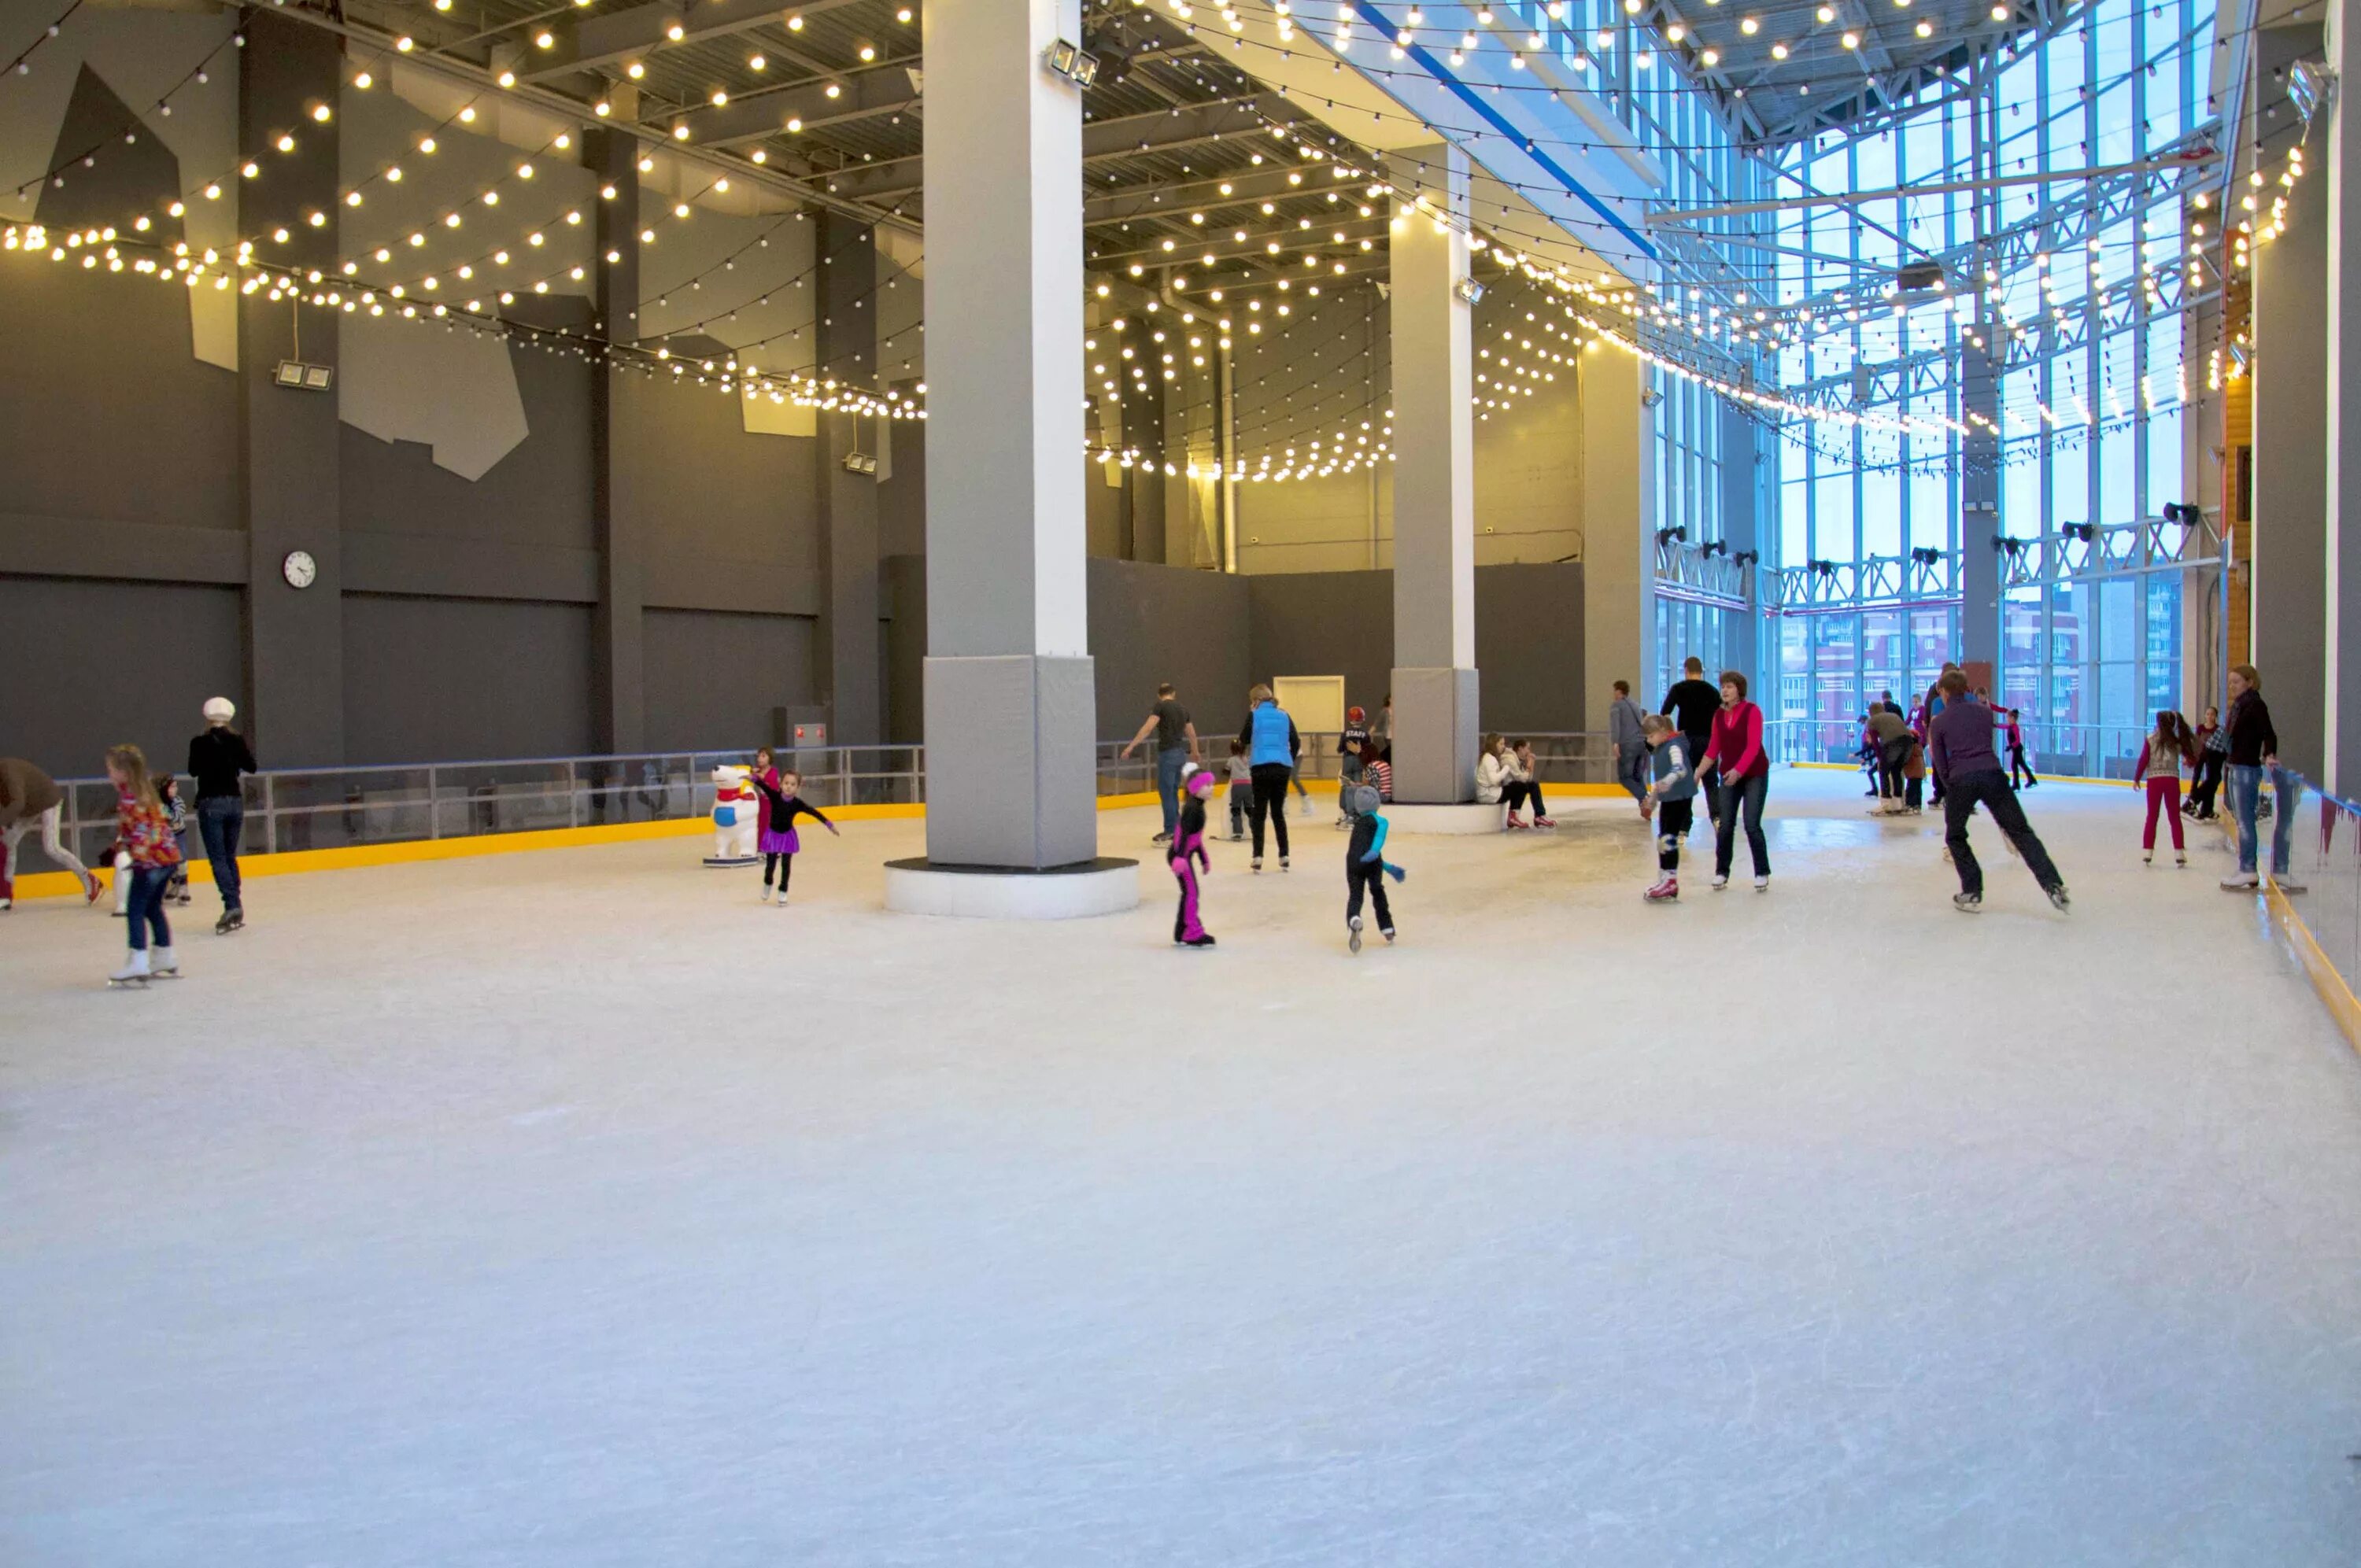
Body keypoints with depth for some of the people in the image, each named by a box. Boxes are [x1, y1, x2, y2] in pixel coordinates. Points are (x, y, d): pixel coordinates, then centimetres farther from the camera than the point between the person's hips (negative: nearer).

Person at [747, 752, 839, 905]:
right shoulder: (774, 796, -21)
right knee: (770, 865, 5)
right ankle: (767, 884, 37)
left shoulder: (798, 803, -18)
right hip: (772, 834, 0)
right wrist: (753, 778, -55)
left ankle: (783, 892, 20)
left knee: (786, 865, 4)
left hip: (788, 836, 1)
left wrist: (829, 825, -21)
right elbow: (764, 785, -35)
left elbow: (814, 812, -17)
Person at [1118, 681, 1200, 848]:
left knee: (1166, 792, -4)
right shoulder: (1183, 709, 16)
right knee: (1173, 792, 15)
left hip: (1168, 753, -7)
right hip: (1181, 753, 7)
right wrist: (1195, 752, 44)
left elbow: (1148, 728, -17)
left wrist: (1131, 745, -17)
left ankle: (1170, 831, -4)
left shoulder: (1160, 706, -5)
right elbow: (1192, 734, 27)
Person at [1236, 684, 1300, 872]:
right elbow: (1296, 743, 6)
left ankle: (1258, 858, -3)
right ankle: (1284, 857, 12)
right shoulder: (1283, 716, 8)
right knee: (1278, 812, 13)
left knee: (1259, 813, 4)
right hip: (1283, 768, 3)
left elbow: (1244, 739, 8)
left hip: (1262, 767, -3)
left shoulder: (1254, 715, -1)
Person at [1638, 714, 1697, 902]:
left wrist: (1668, 781, -51)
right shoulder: (1658, 749, 14)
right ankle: (1665, 880, 22)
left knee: (1668, 838, -12)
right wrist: (1652, 798, 31)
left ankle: (1670, 881, -9)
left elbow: (1680, 769, -33)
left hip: (1680, 797, -10)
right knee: (1663, 839, 13)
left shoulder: (1674, 746, -16)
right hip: (1667, 799, 10)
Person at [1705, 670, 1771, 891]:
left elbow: (1753, 746, -18)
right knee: (1725, 826, 0)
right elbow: (1714, 748, 9)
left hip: (1754, 775, -4)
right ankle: (1721, 872, 9)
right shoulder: (1719, 715, 6)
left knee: (1752, 825, -7)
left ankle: (1762, 873, 5)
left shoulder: (1752, 711, -10)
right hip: (1728, 776, 4)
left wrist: (1738, 770, -28)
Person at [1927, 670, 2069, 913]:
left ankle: (1972, 893, 12)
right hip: (1992, 774, 2)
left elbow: (1941, 765, 7)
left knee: (1955, 837, 19)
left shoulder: (1938, 723, 9)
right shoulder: (1984, 711, 17)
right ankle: (2053, 885, -7)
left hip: (1960, 781, -2)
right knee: (2021, 831, 5)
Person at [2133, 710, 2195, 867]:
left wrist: (2137, 778, 3)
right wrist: (2187, 760, 25)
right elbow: (2191, 758, 4)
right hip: (2172, 780, 1)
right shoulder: (2178, 741, 1)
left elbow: (2143, 760, -5)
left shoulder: (2150, 739, -4)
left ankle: (2147, 851, 7)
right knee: (2175, 817, 7)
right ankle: (2179, 853, 3)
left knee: (2152, 817, 8)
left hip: (2154, 780, -1)